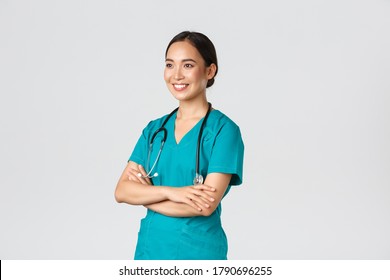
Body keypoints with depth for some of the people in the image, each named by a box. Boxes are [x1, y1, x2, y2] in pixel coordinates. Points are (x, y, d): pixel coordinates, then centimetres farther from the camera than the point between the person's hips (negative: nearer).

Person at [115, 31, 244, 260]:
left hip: (198, 251, -4)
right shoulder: (154, 129, 6)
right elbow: (121, 191, -4)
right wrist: (169, 192, -20)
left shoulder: (223, 129, -10)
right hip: (149, 249, 4)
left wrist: (145, 193, -8)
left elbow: (206, 205, -19)